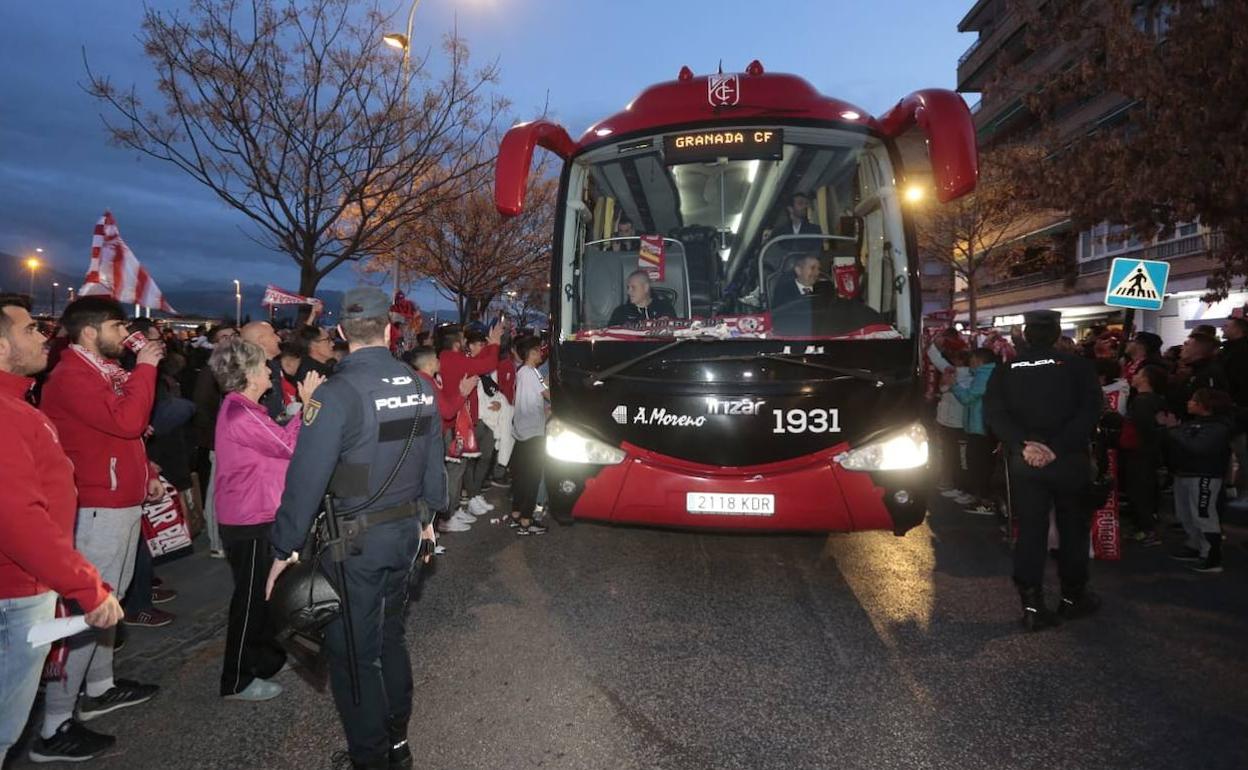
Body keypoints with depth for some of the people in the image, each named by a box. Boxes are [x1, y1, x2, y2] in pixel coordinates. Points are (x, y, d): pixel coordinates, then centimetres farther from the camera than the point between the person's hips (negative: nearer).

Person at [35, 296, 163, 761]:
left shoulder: (104, 371, 13)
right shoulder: (71, 377, -17)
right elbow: (127, 422, -30)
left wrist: (146, 476, 13)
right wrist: (144, 368, -21)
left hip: (121, 502, 10)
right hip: (100, 508, -10)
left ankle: (99, 688, 34)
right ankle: (54, 727, 2)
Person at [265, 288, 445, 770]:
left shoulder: (337, 393, -19)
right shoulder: (420, 386, 0)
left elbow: (306, 478, -19)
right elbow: (434, 460, 8)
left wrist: (285, 548, -10)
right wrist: (427, 515, 22)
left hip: (357, 542, -6)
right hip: (407, 531, 7)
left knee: (353, 653, 9)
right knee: (390, 636, 22)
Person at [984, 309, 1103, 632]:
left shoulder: (1005, 371, 2)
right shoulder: (1078, 366, -2)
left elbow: (993, 414, -9)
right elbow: (1089, 413, -12)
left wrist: (1024, 444, -16)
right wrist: (1058, 447, -15)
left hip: (1024, 461, 1)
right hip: (1069, 460, -1)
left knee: (1030, 531, 5)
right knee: (1073, 529, 14)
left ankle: (1032, 606, 6)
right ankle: (1073, 597, 27)